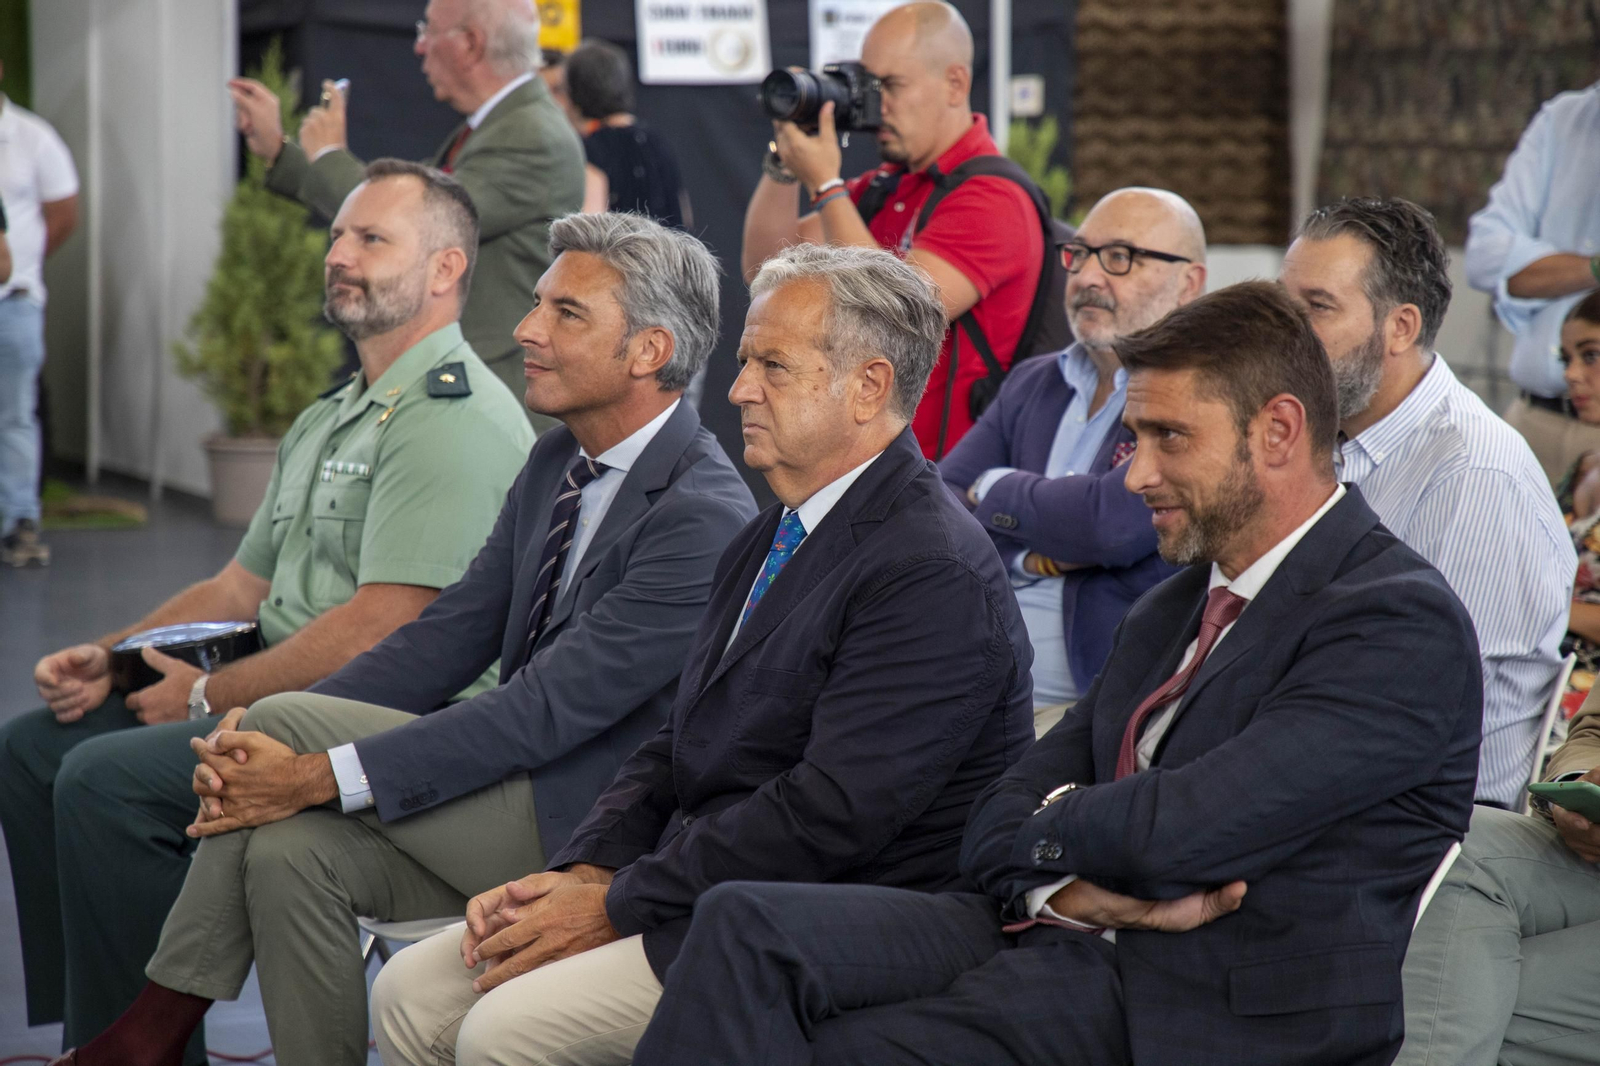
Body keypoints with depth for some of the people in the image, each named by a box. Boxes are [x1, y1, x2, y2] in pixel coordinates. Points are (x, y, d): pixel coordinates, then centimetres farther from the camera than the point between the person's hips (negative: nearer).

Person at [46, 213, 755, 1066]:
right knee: (291, 850, -16)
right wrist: (261, 740, -8)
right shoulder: (559, 462, 10)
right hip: (518, 804, 8)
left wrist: (322, 774, -26)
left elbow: (549, 707, -25)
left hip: (593, 829, -8)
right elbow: (451, 635, 8)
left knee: (286, 722, -16)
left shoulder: (703, 515, -20)